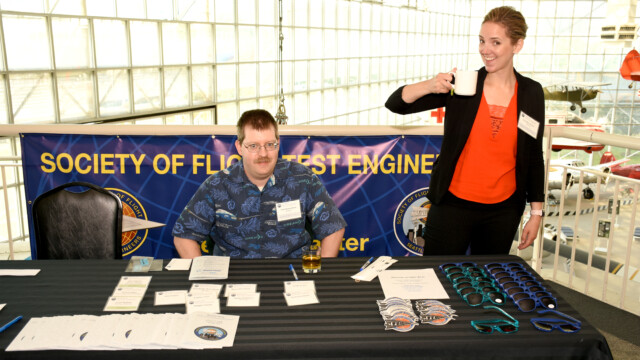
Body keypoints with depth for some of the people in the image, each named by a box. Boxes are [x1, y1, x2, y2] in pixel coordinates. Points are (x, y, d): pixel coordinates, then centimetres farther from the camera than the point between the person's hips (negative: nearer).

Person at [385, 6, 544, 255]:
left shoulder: (531, 93, 1)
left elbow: (534, 157, 7)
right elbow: (395, 104, -7)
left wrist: (536, 212, 6)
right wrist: (430, 85, -25)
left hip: (503, 211, 2)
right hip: (454, 204, -2)